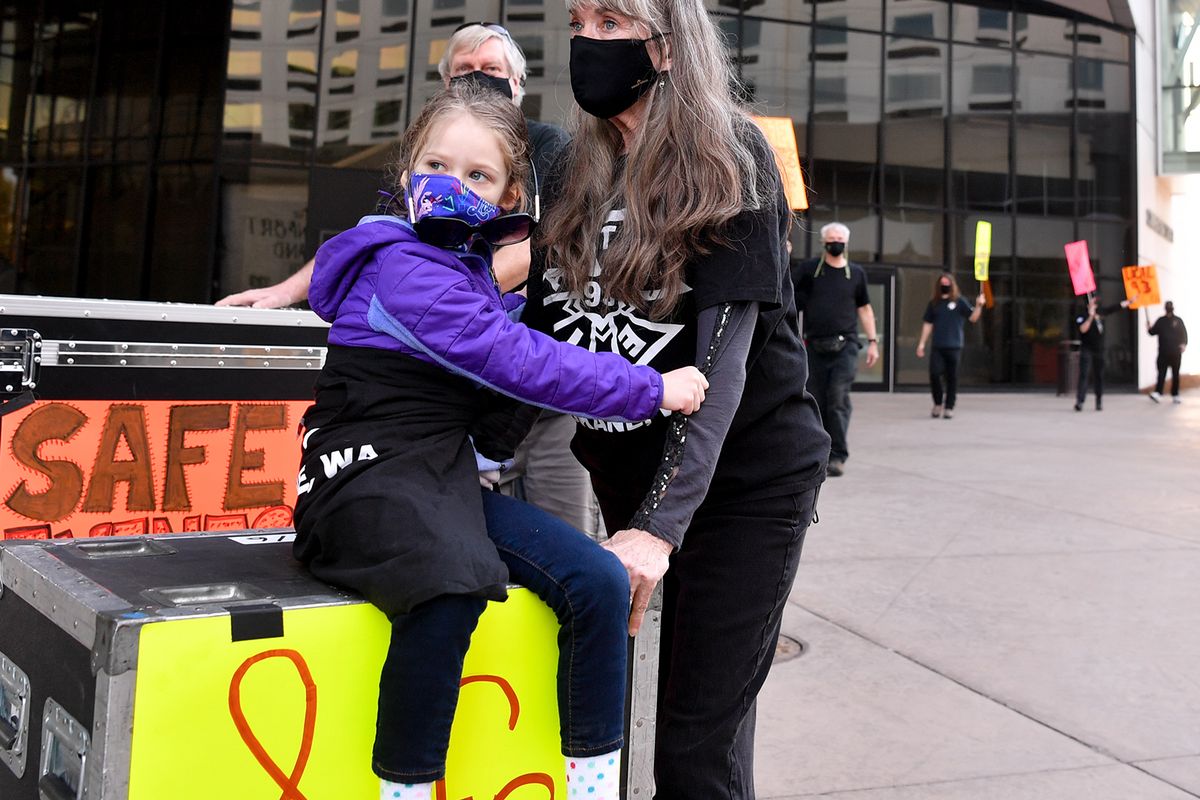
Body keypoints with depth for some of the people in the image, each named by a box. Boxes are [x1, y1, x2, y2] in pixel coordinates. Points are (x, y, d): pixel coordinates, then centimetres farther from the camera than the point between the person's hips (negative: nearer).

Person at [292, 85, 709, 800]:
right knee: (452, 586, -39)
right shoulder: (401, 266, -11)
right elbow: (514, 360, -20)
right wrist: (650, 390, -14)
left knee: (601, 582, -9)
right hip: (370, 480, -8)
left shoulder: (475, 269, 17)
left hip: (451, 480, 8)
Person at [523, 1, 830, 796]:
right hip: (627, 475, 6)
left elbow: (724, 352, -20)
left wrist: (661, 523, -28)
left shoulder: (729, 162, -12)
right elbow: (545, 329, 8)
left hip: (746, 480, -5)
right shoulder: (576, 171, 6)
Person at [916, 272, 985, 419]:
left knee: (952, 378, 1)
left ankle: (949, 407, 11)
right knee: (934, 374, -10)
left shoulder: (959, 301, 3)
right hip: (937, 347, 2)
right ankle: (937, 404, 9)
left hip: (954, 346, -2)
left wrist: (979, 306, -21)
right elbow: (928, 324, 15)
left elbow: (973, 318, -2)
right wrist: (922, 343, 11)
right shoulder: (933, 303, 11)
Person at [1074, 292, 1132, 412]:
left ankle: (1099, 402, 18)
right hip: (1087, 350, -6)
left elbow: (1118, 306, 21)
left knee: (1099, 377, 10)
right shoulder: (1082, 315, -9)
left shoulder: (1101, 311, 9)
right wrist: (1091, 316, -31)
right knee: (1084, 375, -15)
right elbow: (1083, 329, -25)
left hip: (1099, 350, 6)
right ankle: (1079, 402, -21)